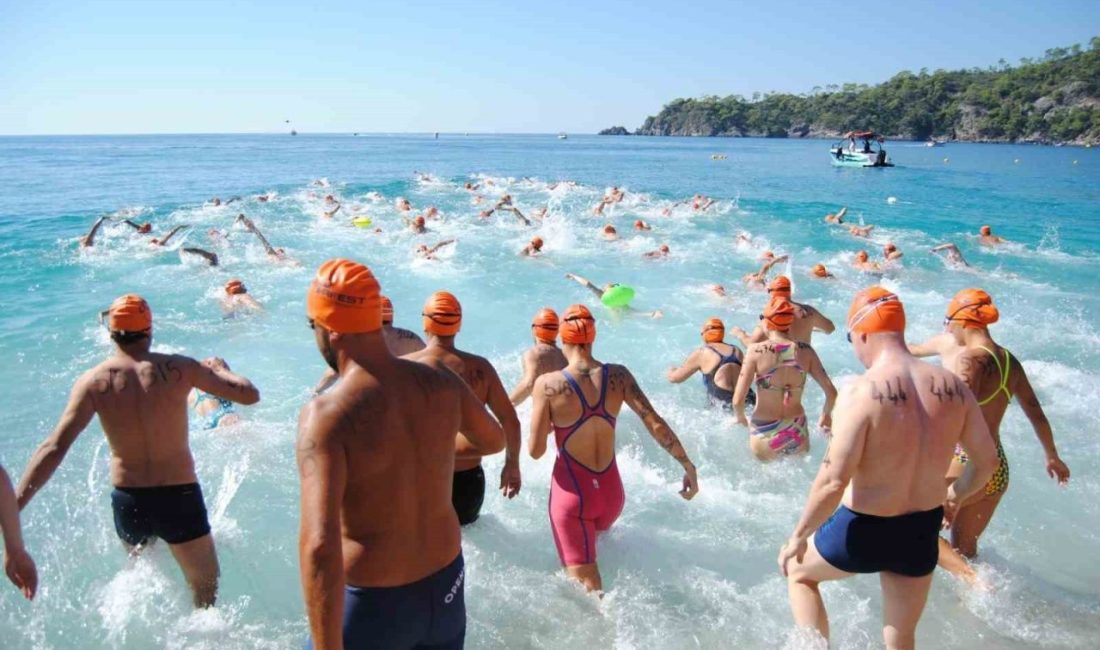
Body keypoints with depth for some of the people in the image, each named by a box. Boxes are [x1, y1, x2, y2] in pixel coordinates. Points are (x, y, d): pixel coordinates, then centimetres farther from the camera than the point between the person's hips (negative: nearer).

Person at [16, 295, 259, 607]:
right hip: (179, 498, -2)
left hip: (128, 501, 2)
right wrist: (219, 369, 15)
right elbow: (250, 395, -5)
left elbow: (54, 448, -13)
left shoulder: (93, 381, -7)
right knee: (206, 589, 14)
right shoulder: (177, 369, -10)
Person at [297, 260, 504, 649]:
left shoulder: (327, 416, -25)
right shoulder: (442, 384, -8)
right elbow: (494, 440, 12)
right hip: (446, 586, 5)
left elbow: (319, 546, -34)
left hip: (372, 604, -5)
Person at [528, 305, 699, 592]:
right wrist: (688, 465, 1)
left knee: (587, 590, 0)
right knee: (596, 536, 36)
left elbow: (535, 451, -13)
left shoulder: (548, 384, -16)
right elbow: (656, 424, -7)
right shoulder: (618, 376, -6)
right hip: (611, 491, 4)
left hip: (572, 493, -4)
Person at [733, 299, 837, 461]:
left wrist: (741, 418, 9)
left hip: (765, 433, -3)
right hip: (797, 433, 3)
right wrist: (826, 414, 20)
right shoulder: (805, 351, -2)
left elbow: (738, 401, -12)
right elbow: (832, 393, 0)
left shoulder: (756, 351, -10)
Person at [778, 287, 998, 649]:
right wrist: (956, 495, 23)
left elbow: (833, 482, -26)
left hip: (863, 531, -5)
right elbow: (987, 461, 4)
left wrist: (798, 537, -12)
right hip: (922, 533, 5)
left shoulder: (862, 392, -24)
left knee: (798, 571, 26)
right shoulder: (952, 387, -7)